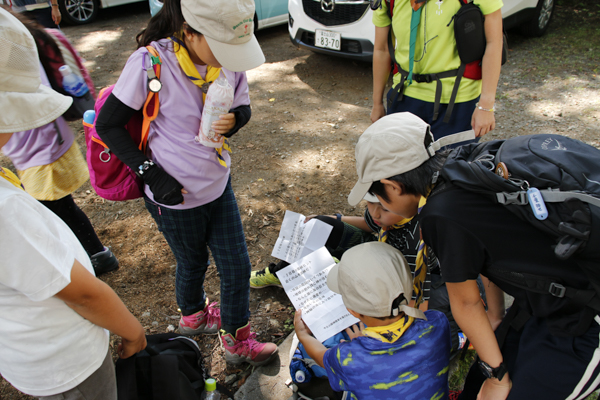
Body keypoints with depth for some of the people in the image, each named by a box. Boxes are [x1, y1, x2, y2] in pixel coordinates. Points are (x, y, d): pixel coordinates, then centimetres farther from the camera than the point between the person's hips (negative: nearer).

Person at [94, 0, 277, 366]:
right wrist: (151, 173, -20)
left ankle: (237, 341, 36)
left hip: (219, 184, 4)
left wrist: (233, 121, -20)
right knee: (193, 263, 20)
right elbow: (108, 125, -14)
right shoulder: (151, 63, -25)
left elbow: (243, 108, 4)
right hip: (176, 195, -4)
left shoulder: (229, 61, -12)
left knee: (237, 265, 11)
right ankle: (193, 315, 54)